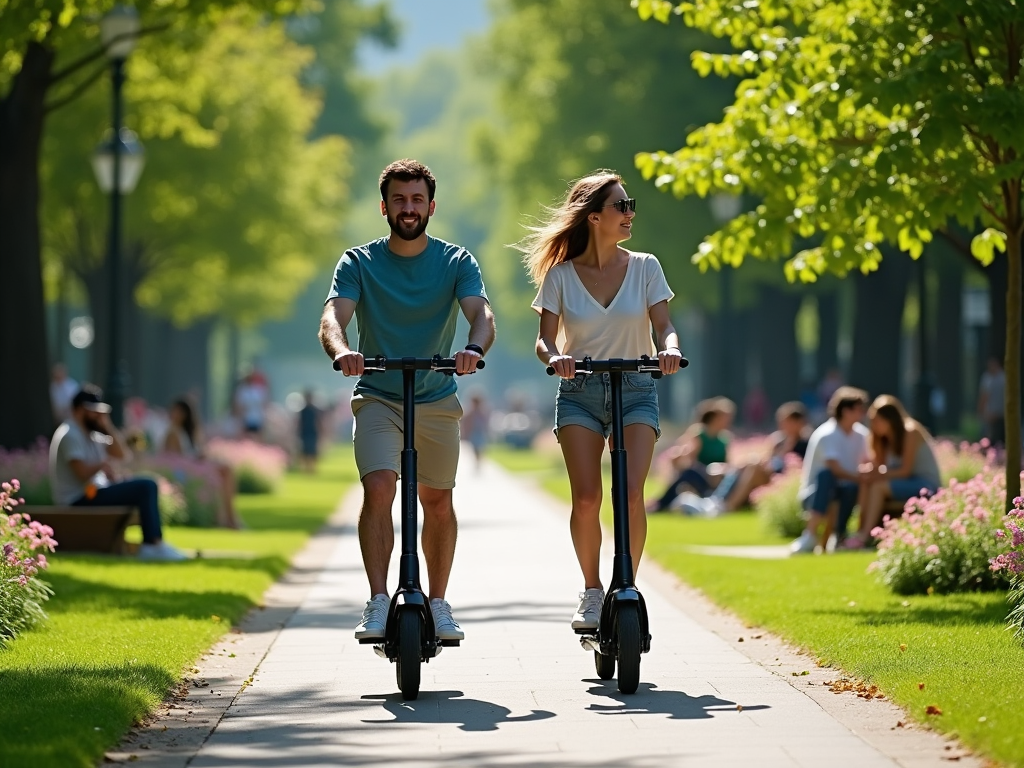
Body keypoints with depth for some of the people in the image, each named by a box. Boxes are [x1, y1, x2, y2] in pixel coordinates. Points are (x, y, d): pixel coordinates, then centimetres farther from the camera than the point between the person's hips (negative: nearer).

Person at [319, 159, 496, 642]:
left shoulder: (456, 262, -1)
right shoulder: (359, 263, -3)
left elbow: (481, 313, -17)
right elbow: (333, 316, -18)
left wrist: (474, 348, -40)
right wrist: (341, 350, -42)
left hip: (437, 401, 2)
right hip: (377, 398, -1)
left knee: (438, 502, 6)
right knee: (378, 488, -20)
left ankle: (438, 603, 21)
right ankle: (378, 603, -20)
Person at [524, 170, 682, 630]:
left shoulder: (644, 268, 3)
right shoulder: (560, 274, 0)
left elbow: (663, 324, -3)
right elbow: (544, 339, -2)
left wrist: (669, 347, -25)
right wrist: (554, 356, -25)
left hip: (636, 391, 0)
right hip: (579, 392, 0)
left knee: (630, 494, -16)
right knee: (586, 498, -12)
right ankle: (592, 591, 8)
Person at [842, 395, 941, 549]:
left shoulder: (910, 433, -14)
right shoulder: (885, 439, 9)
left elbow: (905, 470, -18)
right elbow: (878, 466, 0)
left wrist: (876, 476, -23)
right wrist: (868, 471, -21)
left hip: (926, 484, -8)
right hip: (907, 483, 8)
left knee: (878, 487, -26)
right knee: (866, 485, -14)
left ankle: (864, 537, -31)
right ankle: (862, 530, -25)